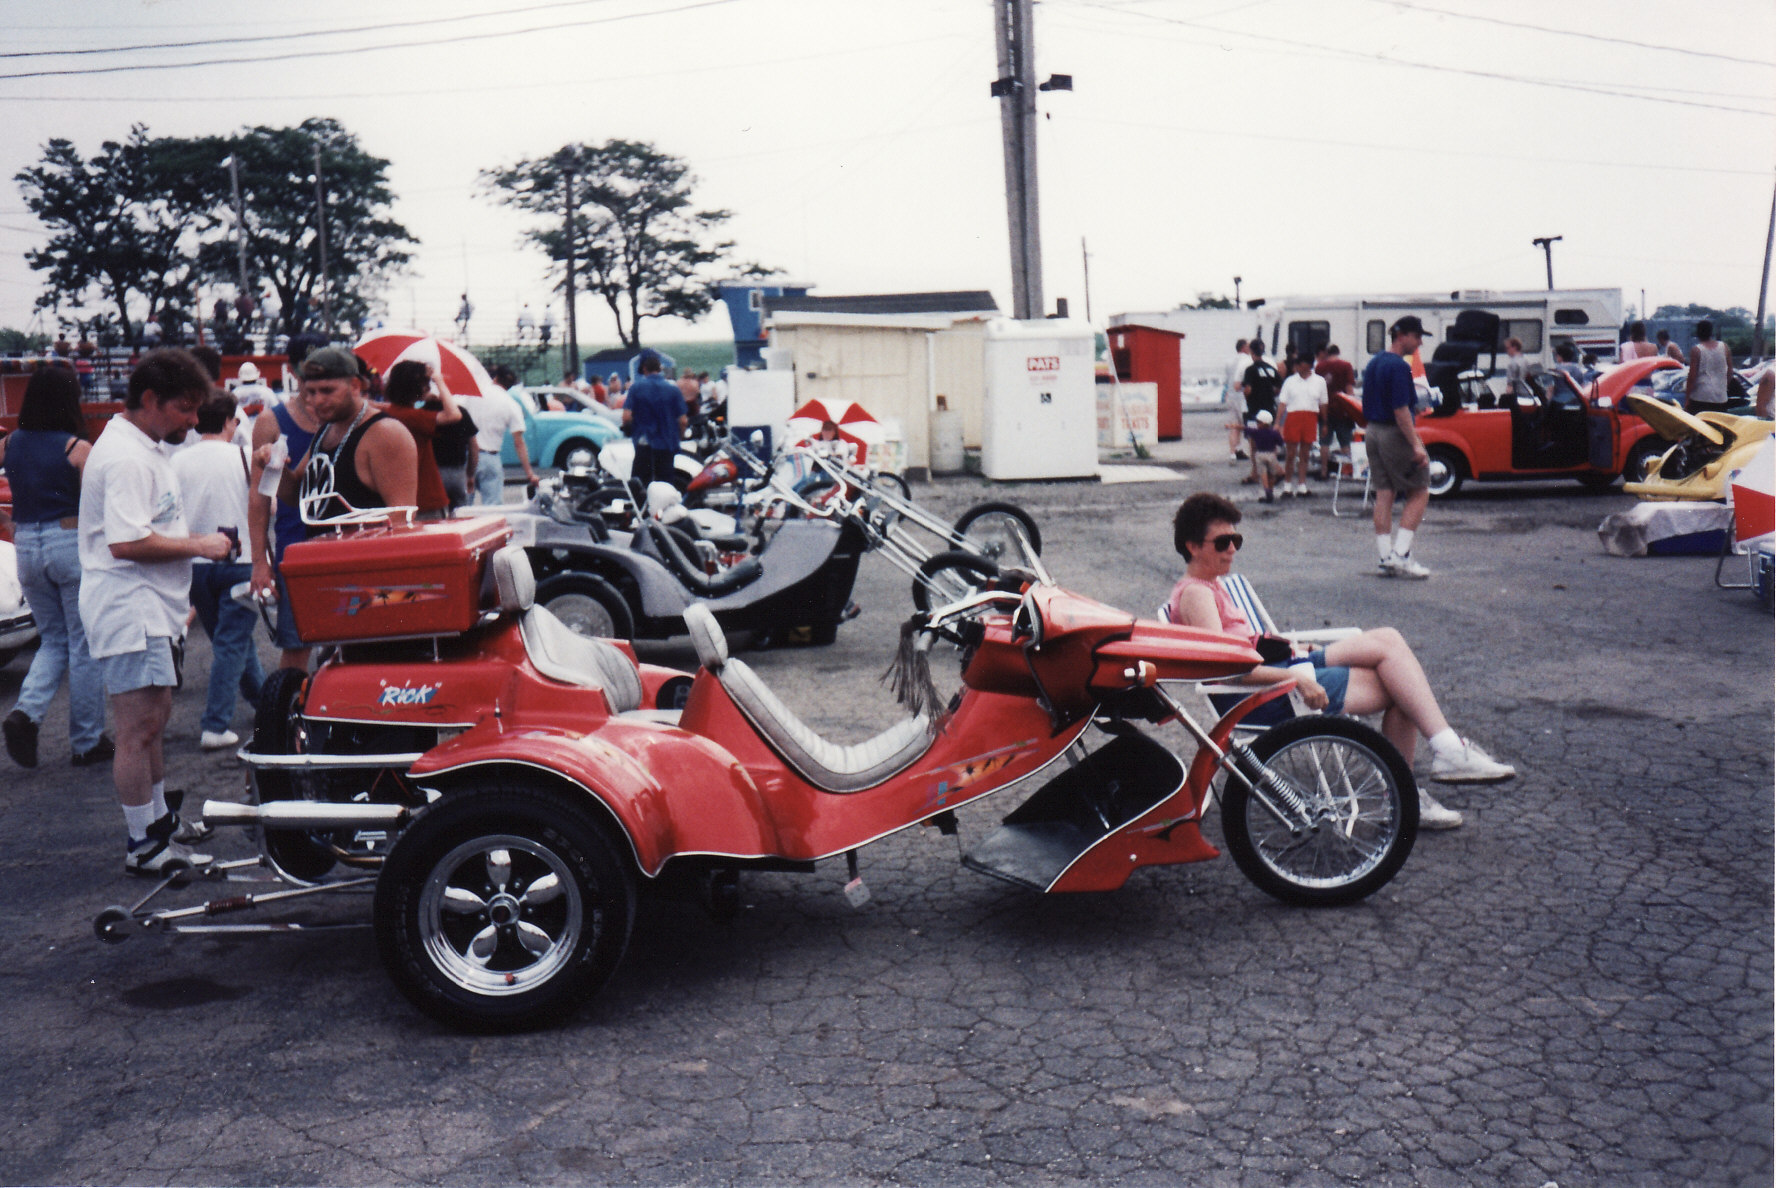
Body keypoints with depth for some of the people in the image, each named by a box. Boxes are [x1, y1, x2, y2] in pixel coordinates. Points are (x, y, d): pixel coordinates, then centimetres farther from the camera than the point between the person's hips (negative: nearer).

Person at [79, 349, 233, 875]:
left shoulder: (143, 449, 16)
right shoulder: (124, 457, -18)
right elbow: (127, 542, -27)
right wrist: (198, 546, -18)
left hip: (152, 609, 11)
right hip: (128, 610, -11)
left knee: (152, 722, 20)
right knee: (139, 729, -6)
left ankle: (159, 820, 32)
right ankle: (143, 845, 1)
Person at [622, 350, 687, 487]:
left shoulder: (636, 388, -4)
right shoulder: (673, 389, -1)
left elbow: (627, 416, -11)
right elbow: (683, 420, -4)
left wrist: (629, 430, 11)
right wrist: (679, 436, 14)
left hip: (644, 444, -1)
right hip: (667, 444, 1)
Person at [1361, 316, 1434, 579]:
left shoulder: (1373, 362, 13)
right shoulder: (1399, 367, -16)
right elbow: (1401, 411, -21)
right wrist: (1417, 446, -21)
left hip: (1372, 432, 9)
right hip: (1395, 433, -9)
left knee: (1383, 494, 9)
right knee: (1419, 493, 1)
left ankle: (1386, 558, 9)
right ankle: (1400, 554, -6)